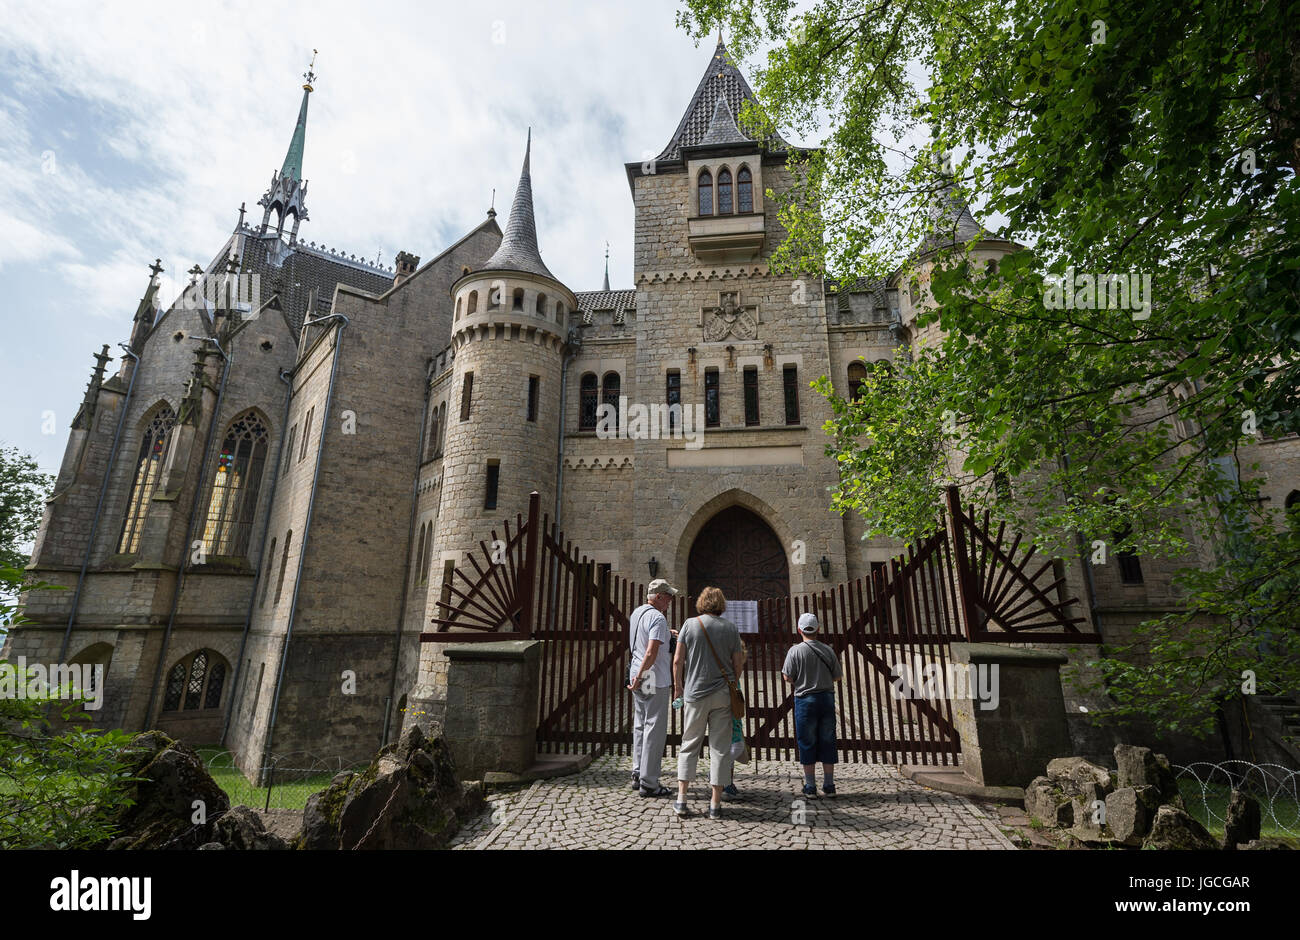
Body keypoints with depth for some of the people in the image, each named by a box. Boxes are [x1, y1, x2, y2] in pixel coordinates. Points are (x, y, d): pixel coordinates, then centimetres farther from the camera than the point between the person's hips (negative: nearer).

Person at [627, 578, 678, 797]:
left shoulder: (636, 613, 11)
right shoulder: (657, 618, -17)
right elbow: (651, 653, -25)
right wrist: (639, 677, -18)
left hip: (638, 678, 9)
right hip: (654, 680, -9)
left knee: (640, 727, 17)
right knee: (655, 730, -1)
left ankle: (638, 775, 25)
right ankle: (648, 783, 4)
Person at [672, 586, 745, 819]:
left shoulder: (690, 624, -2)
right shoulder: (730, 627, 2)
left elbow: (678, 661, -4)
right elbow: (738, 664, 4)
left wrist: (678, 687, 9)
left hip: (695, 693, 0)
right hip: (723, 694, 1)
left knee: (689, 745, 11)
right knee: (720, 748, 6)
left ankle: (681, 799, 9)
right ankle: (715, 804, 9)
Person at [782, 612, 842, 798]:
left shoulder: (796, 651, -10)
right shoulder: (828, 650, 1)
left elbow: (787, 677, -9)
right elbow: (838, 676, 6)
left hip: (806, 699, -3)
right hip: (827, 697, 3)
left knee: (807, 744, 5)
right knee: (827, 742, 11)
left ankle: (810, 786, 10)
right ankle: (829, 785, 16)